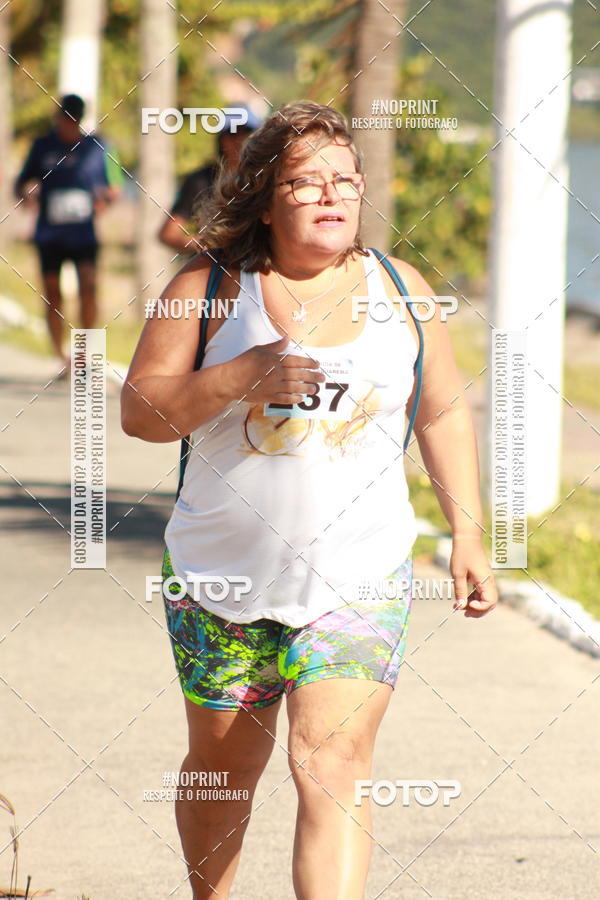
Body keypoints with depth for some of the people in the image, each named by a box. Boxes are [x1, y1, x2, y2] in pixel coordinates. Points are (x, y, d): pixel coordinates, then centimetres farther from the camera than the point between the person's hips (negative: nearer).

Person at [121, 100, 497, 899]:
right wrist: (238, 378, -22)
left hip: (360, 578, 0)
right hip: (224, 579, 0)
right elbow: (139, 411, -7)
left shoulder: (400, 291, 3)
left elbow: (444, 414, 13)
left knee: (332, 767, -14)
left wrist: (468, 534, 9)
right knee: (223, 767, 15)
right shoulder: (210, 290, -3)